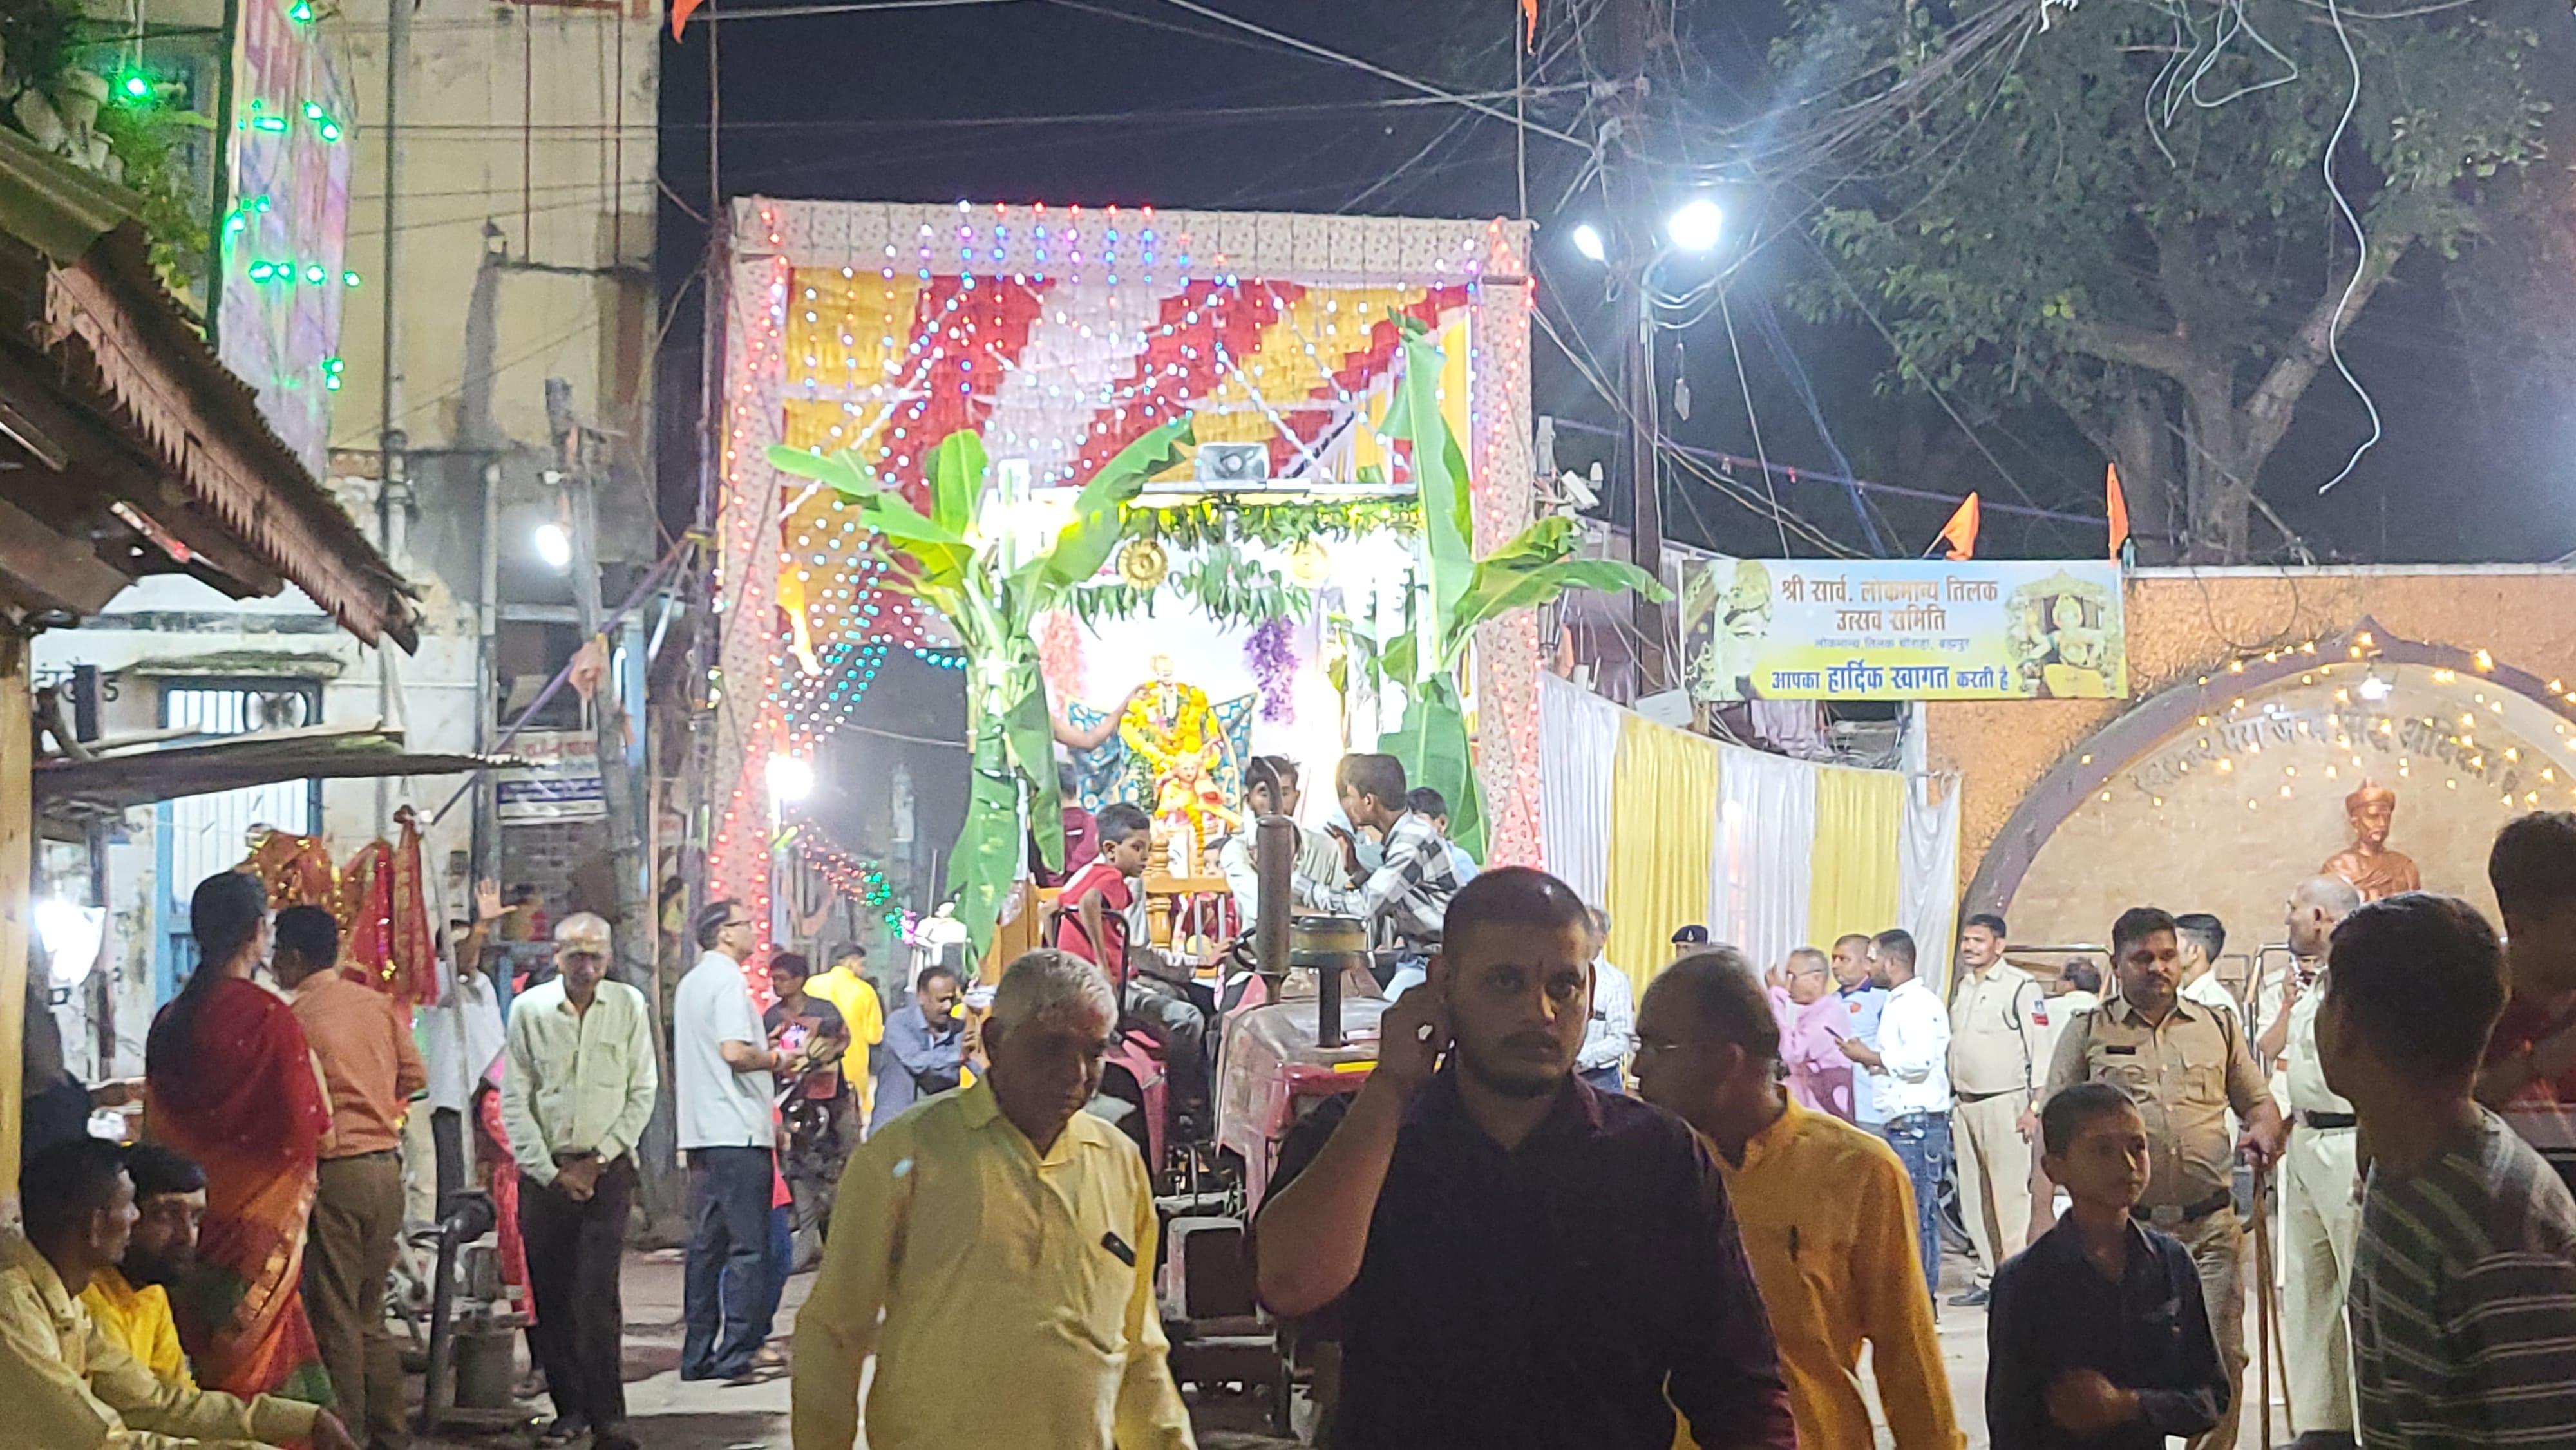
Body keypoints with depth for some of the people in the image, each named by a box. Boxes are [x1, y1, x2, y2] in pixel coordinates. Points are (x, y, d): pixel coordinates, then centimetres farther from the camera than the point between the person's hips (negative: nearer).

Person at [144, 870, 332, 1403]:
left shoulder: (170, 1020, 3)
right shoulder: (271, 1018, -16)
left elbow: (157, 1123, 10)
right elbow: (305, 1129, -13)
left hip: (193, 1214, 6)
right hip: (259, 1216, -6)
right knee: (255, 1352, 1)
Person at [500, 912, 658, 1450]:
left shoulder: (629, 1006, 1)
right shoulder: (530, 1010, 0)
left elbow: (643, 1092, 3)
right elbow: (514, 1101, 1)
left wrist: (598, 1159, -4)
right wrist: (551, 1171, -4)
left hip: (607, 1169, -1)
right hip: (543, 1171, 1)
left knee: (597, 1295, -10)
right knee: (549, 1294, 3)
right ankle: (570, 1407, 16)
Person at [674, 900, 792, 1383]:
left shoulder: (690, 983, 18)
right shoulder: (727, 980, -11)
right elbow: (735, 1051, -22)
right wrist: (776, 1061, -5)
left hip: (702, 1133, 9)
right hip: (738, 1132, -9)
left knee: (706, 1245, 10)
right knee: (748, 1247, -6)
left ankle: (697, 1354, 11)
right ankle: (736, 1353, -7)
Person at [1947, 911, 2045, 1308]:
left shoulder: (2021, 987, -7)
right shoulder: (1964, 988, 17)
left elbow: (2041, 1048, -10)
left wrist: (2035, 1105, -14)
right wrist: (1951, 1101, 17)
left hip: (2004, 1103, -8)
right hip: (1965, 1104, 8)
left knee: (2009, 1193, -8)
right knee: (1973, 1197, 9)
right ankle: (1987, 1276, 16)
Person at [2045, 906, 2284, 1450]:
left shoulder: (2217, 1027, 14)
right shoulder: (2087, 1033, 7)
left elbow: (2258, 1101, 21)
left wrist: (2263, 1130, -4)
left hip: (2210, 1226, 2)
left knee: (2223, 1358, 0)